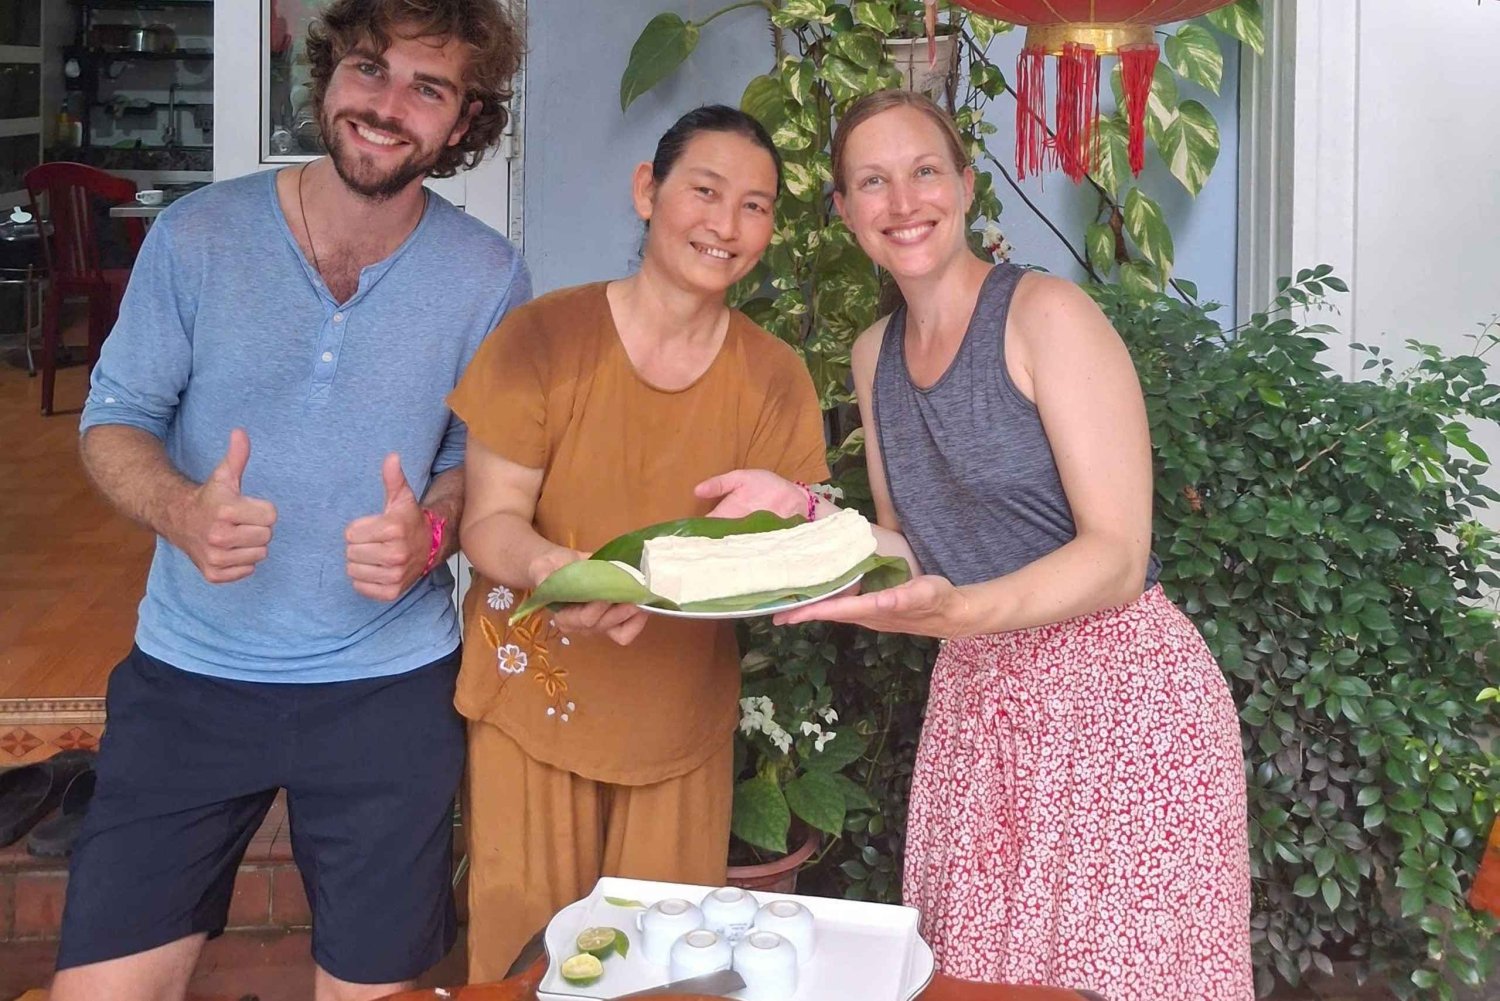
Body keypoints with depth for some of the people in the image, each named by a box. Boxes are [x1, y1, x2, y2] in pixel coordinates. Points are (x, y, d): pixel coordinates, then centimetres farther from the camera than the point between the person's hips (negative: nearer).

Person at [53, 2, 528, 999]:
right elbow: (114, 418, -1)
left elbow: (483, 460, 3)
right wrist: (181, 509, -23)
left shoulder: (487, 275, -6)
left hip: (388, 685, 0)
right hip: (189, 675, 1)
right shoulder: (197, 234, -6)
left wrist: (431, 535, -20)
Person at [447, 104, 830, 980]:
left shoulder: (775, 376, -1)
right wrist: (553, 568, -31)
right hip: (535, 704, -2)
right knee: (524, 954, 6)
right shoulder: (546, 336, -9)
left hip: (682, 727, 3)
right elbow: (489, 522, -10)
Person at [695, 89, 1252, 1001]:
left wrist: (961, 611, -33)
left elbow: (1118, 556, -17)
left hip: (1116, 691, -6)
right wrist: (806, 513, -2)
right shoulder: (875, 353, 10)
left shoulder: (1047, 313, -11)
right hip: (972, 701, 6)